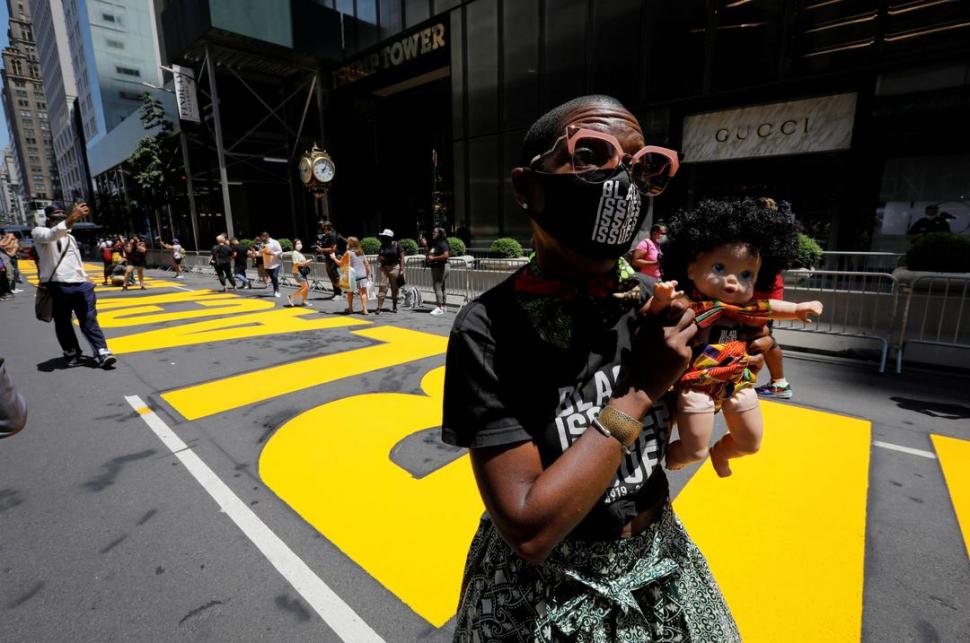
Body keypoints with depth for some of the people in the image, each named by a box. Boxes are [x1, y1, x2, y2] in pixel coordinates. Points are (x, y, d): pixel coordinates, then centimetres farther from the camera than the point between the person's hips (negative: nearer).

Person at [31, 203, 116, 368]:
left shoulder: (70, 237, 23)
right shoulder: (38, 232, 3)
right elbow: (50, 235, -23)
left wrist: (85, 280, 15)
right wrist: (71, 219, -37)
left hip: (78, 284, 4)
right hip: (57, 286, -4)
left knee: (89, 321, -3)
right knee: (63, 323, 6)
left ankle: (102, 353, -9)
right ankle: (72, 354, 17)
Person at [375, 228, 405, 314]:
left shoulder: (396, 245, -2)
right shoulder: (382, 246, 11)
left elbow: (402, 257, -4)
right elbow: (379, 257, 20)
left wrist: (402, 270, -10)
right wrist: (379, 258, -5)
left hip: (394, 268, -3)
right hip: (384, 268, 3)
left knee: (395, 288, 6)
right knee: (382, 287, -5)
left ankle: (394, 307, 18)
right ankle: (379, 307, -6)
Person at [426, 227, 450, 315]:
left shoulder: (442, 244, -12)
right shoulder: (432, 244, 16)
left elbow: (446, 255, -25)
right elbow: (429, 254, 29)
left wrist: (433, 258, -19)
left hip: (441, 267, -10)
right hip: (434, 267, 10)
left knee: (437, 286, -14)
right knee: (441, 287, 13)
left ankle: (439, 307, -14)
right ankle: (443, 306, 19)